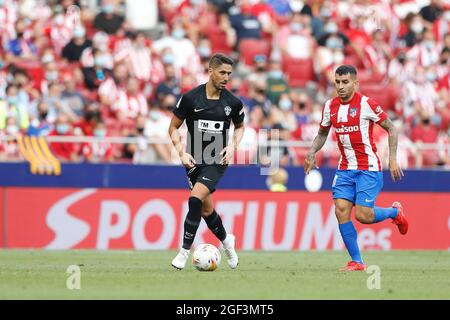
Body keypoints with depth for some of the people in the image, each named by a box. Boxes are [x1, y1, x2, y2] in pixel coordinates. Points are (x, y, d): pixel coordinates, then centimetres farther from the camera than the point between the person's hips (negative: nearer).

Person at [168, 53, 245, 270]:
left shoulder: (233, 102, -1)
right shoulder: (191, 98, -6)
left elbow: (240, 126, 19)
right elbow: (173, 127, 3)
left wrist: (233, 146, 1)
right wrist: (182, 152, -10)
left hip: (217, 160, -1)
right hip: (194, 160, 1)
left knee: (196, 199, -21)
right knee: (206, 210, 7)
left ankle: (184, 251, -13)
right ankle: (226, 240, 37)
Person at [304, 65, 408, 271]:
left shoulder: (366, 104, -11)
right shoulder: (330, 106, 5)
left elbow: (391, 129, -4)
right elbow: (322, 134, 21)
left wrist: (393, 159, -9)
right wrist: (312, 153, 4)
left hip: (368, 168, -5)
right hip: (345, 168, 5)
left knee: (363, 215, -13)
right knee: (341, 210, -9)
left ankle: (395, 212, 20)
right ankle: (356, 262, 1)